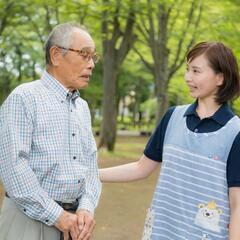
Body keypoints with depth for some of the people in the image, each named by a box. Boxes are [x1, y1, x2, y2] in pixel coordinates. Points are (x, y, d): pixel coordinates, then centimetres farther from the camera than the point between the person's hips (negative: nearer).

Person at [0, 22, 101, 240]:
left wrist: (87, 208, -7)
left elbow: (90, 163, 11)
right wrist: (57, 216, -17)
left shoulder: (83, 107, 14)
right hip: (31, 219, -6)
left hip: (73, 219, 6)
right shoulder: (24, 98, -9)